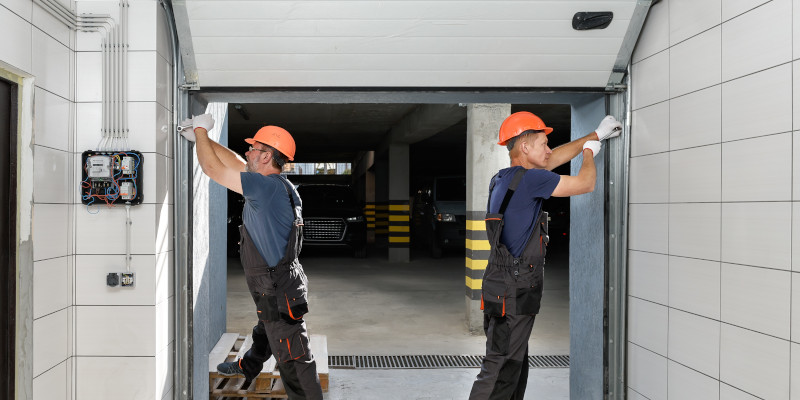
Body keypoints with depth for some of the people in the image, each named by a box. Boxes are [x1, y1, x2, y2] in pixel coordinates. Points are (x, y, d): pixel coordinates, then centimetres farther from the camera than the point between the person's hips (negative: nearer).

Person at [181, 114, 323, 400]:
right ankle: (247, 368, 61)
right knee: (264, 335, 36)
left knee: (293, 361, -3)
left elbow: (213, 169, -21)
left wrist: (201, 131, -5)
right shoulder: (273, 185, 5)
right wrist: (200, 138, 18)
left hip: (279, 295, -11)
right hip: (273, 290, 11)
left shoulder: (269, 186, -25)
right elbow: (234, 163, 17)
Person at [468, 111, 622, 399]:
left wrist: (595, 135, 29)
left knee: (515, 368, 18)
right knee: (500, 374, -4)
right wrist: (589, 152, 14)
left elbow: (553, 160, 23)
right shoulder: (529, 178, -17)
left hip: (506, 292, 10)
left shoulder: (503, 179, 11)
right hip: (513, 296, -10)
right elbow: (585, 184, -7)